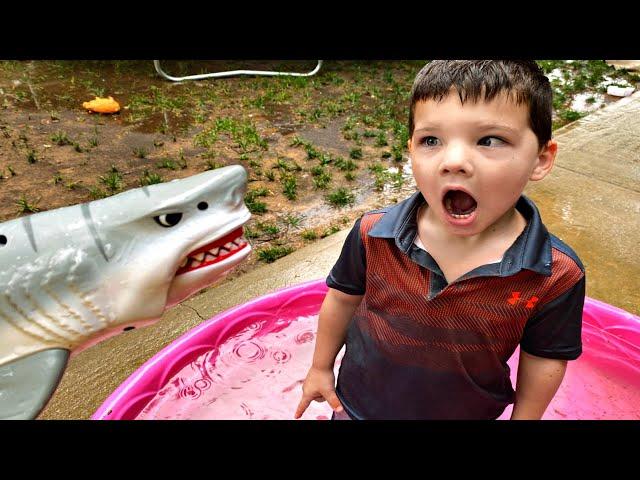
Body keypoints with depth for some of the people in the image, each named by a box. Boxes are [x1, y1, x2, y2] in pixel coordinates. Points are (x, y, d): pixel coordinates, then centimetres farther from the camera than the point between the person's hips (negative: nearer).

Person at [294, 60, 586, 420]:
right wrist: (322, 366, 3)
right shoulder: (373, 235, -24)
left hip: (469, 412, 0)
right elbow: (343, 299, -8)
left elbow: (543, 359, -9)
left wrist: (524, 417, 1)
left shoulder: (556, 277, -25)